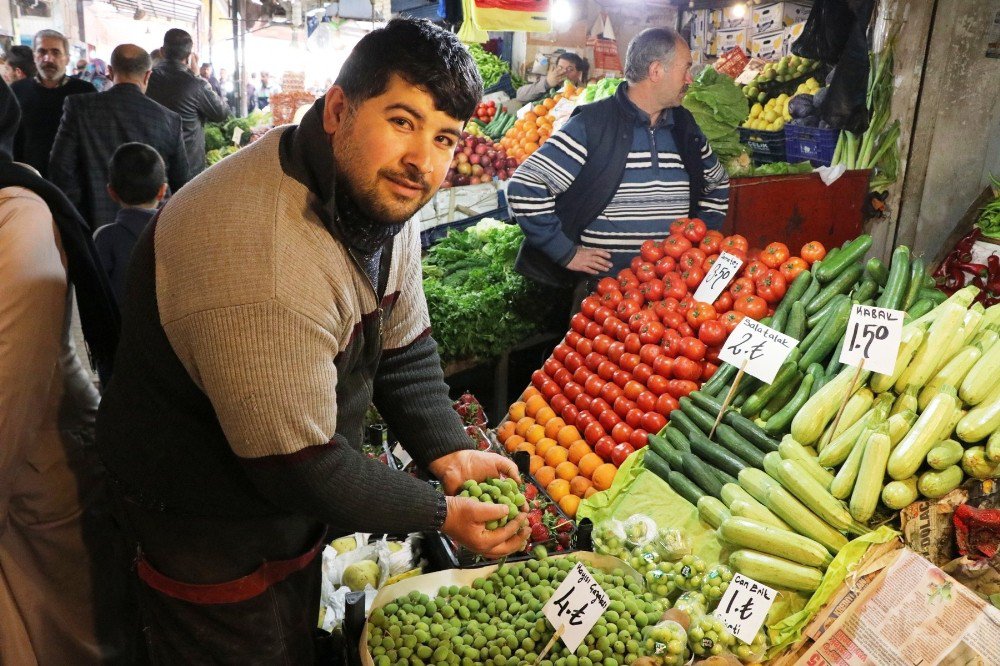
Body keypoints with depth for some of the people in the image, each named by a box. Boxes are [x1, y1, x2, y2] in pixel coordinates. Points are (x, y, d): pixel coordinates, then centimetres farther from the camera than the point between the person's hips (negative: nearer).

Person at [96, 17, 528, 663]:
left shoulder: (384, 196, -9)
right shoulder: (262, 263, -38)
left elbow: (403, 349, 0)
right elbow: (297, 465, -31)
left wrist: (449, 451, -12)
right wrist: (440, 512, -22)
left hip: (296, 497, 8)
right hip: (214, 523, -7)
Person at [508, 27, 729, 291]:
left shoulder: (686, 127, 11)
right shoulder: (590, 125, -9)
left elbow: (717, 183, 28)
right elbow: (524, 186, -14)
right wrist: (567, 252, -13)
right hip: (601, 283, -5)